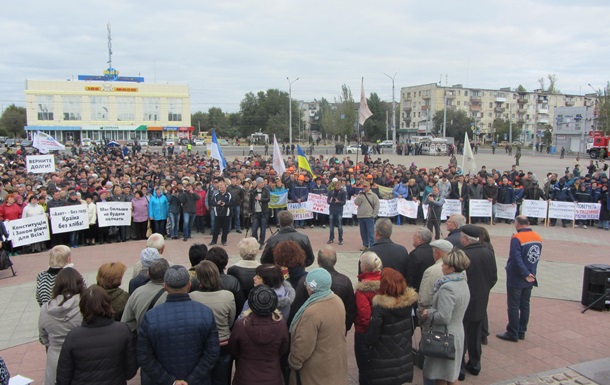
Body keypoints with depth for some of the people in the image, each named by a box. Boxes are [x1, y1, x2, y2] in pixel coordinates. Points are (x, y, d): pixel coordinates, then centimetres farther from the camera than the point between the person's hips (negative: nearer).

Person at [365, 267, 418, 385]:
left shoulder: (381, 307, -25)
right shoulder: (409, 301, -9)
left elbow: (373, 334, -17)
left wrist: (367, 341, 1)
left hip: (384, 359, -5)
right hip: (404, 356, 5)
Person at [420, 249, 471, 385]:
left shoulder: (447, 287, -25)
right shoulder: (463, 283, 4)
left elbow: (443, 318, -28)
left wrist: (428, 313, -12)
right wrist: (432, 310, 6)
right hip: (457, 333, 9)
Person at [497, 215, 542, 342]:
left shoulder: (516, 239, -19)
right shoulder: (538, 238, 3)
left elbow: (517, 259, -25)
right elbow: (537, 257, 10)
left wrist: (526, 274, -22)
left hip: (516, 279, -7)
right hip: (530, 279, 7)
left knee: (513, 306, 2)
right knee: (525, 305, 15)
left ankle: (513, 333, 9)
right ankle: (521, 332, 23)